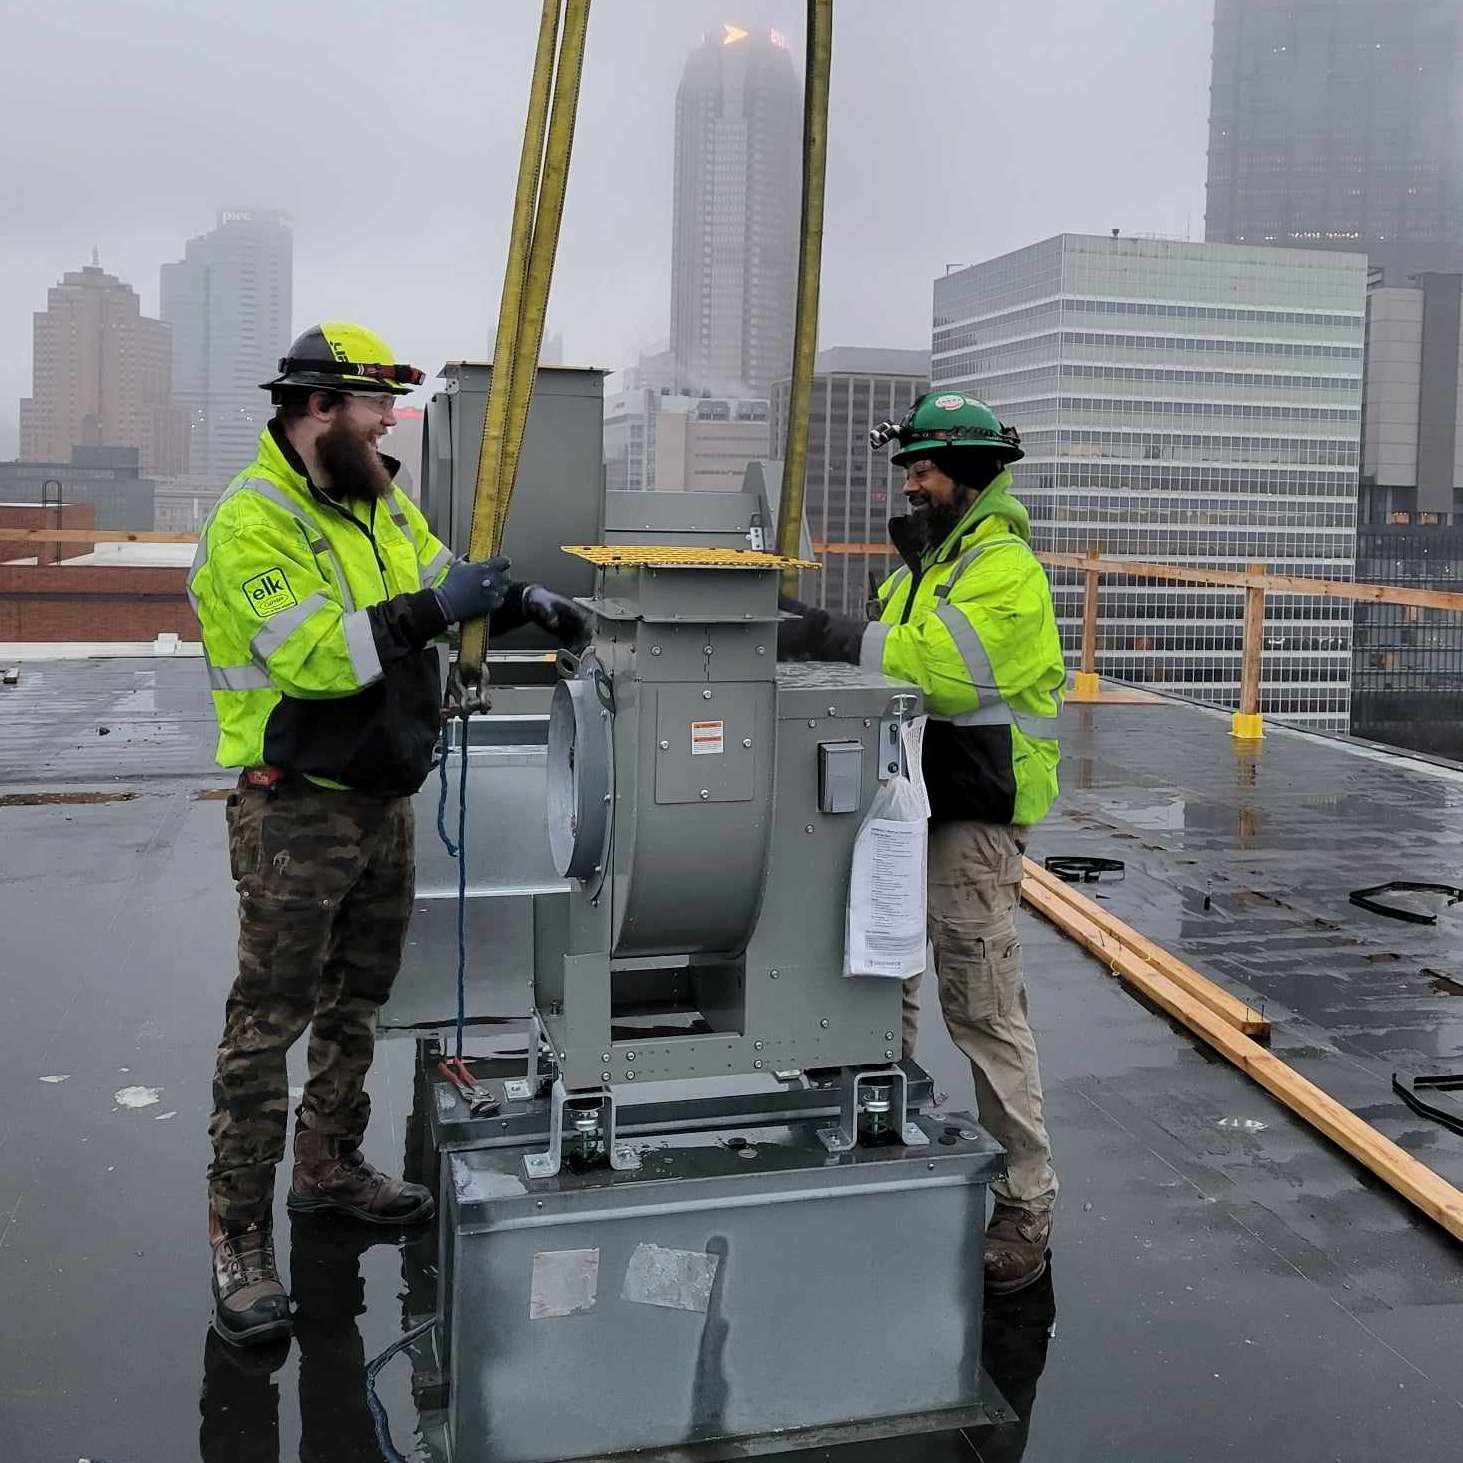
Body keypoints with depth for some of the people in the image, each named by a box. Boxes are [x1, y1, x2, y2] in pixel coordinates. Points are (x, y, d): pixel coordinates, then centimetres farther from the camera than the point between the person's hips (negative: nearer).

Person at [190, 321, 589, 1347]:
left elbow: (444, 580, 17)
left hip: (385, 799, 8)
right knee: (270, 1020, -2)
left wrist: (524, 599, -1)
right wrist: (433, 611, -30)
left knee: (358, 1002, 19)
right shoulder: (252, 522, -17)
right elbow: (315, 653, -27)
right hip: (298, 811, -8)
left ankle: (329, 1168, 36)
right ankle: (241, 1236, 7)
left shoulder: (381, 503, 9)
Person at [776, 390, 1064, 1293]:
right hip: (909, 807, 9)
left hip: (975, 818, -9)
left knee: (984, 1010, -6)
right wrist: (818, 626, -5)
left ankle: (1027, 1206, 5)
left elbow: (945, 662, -27)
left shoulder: (1006, 568, -13)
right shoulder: (925, 558, 19)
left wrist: (836, 639, -29)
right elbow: (889, 650, 13)